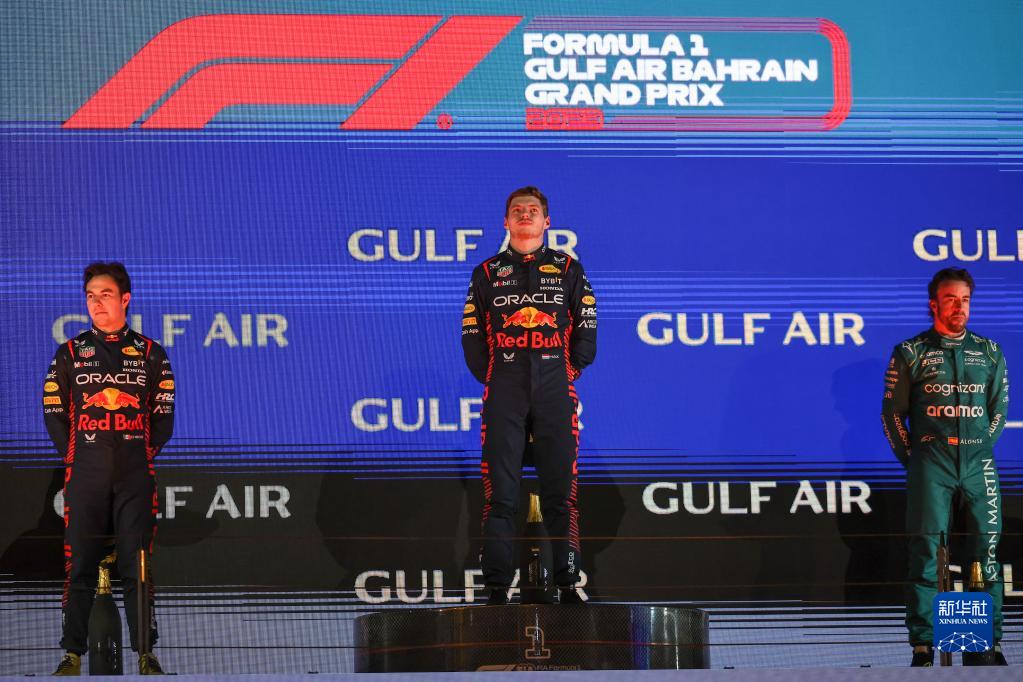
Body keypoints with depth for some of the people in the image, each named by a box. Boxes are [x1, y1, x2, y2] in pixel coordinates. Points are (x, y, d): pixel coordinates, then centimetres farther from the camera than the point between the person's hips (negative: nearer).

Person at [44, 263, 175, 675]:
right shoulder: (70, 354, 9)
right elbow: (53, 411, 10)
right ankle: (73, 653, 4)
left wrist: (145, 452, 3)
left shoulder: (150, 354, 8)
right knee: (79, 564, -1)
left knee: (137, 564, -1)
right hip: (84, 474, 0)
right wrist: (74, 455, 3)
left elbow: (164, 414, 10)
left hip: (136, 475, 0)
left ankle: (145, 653, 3)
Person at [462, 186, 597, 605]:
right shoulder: (487, 273, 14)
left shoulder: (568, 269, 13)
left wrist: (571, 370, 3)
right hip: (503, 391, 0)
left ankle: (568, 583, 1)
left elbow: (586, 328, 11)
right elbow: (472, 334, 11)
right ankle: (497, 586, -3)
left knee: (561, 489, -3)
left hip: (556, 390, 0)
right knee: (500, 492, -4)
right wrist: (491, 378, 3)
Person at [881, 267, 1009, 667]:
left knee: (986, 553, 0)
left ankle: (987, 647, 5)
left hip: (979, 462, 3)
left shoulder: (989, 353, 12)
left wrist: (981, 450, 10)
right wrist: (912, 460, 3)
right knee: (925, 554, -5)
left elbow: (998, 408, 17)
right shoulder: (910, 353, 5)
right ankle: (922, 648, -3)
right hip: (930, 463, -3)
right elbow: (892, 412, 6)